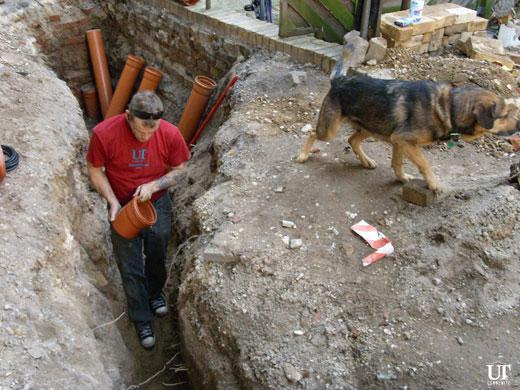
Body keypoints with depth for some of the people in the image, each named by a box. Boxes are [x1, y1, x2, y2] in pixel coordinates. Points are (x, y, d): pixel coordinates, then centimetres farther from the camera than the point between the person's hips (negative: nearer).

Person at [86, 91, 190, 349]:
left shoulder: (170, 134, -24)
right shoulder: (103, 134, -27)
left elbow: (179, 169, -8)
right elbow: (95, 170, -11)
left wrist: (153, 185, -24)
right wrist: (112, 201, -22)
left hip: (157, 205, 1)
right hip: (122, 207, -1)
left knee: (157, 258, 20)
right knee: (130, 269, 7)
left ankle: (155, 292, 52)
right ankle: (142, 320, 30)